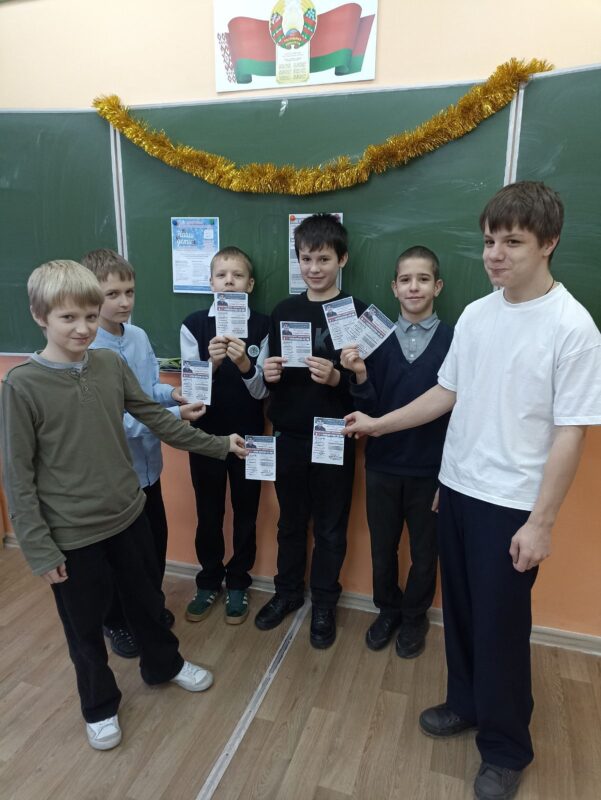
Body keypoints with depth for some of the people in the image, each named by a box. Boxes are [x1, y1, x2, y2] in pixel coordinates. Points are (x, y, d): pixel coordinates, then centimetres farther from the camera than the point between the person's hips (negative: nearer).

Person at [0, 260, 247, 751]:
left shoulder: (111, 364, -5)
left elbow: (156, 418, 5)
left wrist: (218, 444, 6)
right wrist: (40, 550, -12)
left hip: (128, 514, 4)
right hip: (72, 534, -4)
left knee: (147, 599, 23)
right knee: (86, 626, 17)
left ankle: (163, 664, 50)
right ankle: (100, 705, 43)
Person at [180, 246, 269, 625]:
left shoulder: (263, 326, -7)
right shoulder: (193, 325, -4)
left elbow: (261, 391, -8)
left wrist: (245, 365, -28)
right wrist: (211, 363, -25)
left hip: (248, 435, 0)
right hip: (205, 434, 1)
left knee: (245, 512, 13)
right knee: (208, 513, 14)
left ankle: (238, 583, 32)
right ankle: (209, 581, 34)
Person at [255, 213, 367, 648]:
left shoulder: (357, 312, -7)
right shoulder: (284, 311, 6)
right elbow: (271, 372, 12)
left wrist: (337, 378, -27)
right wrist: (268, 373, -11)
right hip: (288, 436, 4)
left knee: (330, 527, 12)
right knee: (290, 521, 18)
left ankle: (324, 603, 32)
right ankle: (288, 592, 39)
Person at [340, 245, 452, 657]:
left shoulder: (454, 341, -8)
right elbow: (370, 408, -2)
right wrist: (360, 375, -19)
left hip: (431, 468, -2)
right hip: (382, 464, 2)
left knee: (425, 551, 16)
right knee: (382, 547, 18)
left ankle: (415, 618, 41)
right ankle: (388, 611, 42)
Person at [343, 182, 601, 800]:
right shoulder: (475, 314, 3)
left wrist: (541, 522, -14)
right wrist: (378, 424, 9)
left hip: (512, 504, -5)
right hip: (457, 487, 6)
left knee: (501, 628, 8)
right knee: (460, 611, 20)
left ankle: (505, 749, 32)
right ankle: (466, 703, 44)